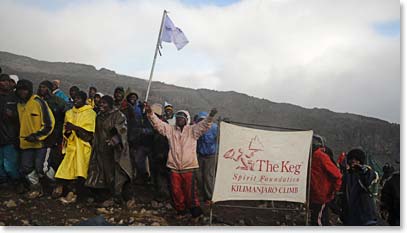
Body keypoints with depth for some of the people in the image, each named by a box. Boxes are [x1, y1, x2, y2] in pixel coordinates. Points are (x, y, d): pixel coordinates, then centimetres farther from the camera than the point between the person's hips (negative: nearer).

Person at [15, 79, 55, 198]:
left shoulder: (39, 102, -11)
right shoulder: (19, 104, 8)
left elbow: (49, 123, -12)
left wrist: (36, 136, -15)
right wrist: (22, 137, 14)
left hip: (40, 142, -6)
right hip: (26, 143, 6)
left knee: (40, 168, -6)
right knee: (26, 168, 9)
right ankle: (36, 187, 30)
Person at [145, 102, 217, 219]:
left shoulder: (192, 130, 2)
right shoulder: (170, 129, 8)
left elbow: (204, 125, -11)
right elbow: (158, 124, -1)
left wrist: (210, 116, -29)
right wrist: (150, 113, -16)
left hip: (189, 167, -2)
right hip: (174, 167, 3)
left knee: (190, 191, 2)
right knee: (176, 191, 11)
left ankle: (195, 211, 20)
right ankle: (181, 210, 30)